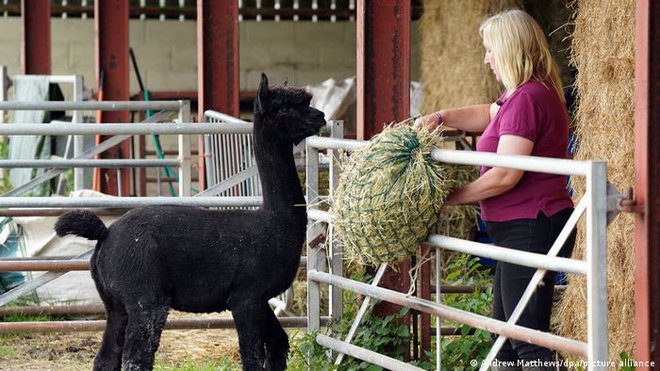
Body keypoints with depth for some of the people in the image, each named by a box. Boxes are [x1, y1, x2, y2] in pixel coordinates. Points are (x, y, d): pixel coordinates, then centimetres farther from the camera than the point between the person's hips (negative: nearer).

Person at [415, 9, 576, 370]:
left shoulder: (526, 99, -19)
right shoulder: (529, 94, 14)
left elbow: (504, 176, -23)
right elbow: (487, 114, 30)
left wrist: (451, 197, -10)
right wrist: (442, 117, 13)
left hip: (530, 228, -11)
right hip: (520, 230, 11)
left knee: (528, 340, -11)